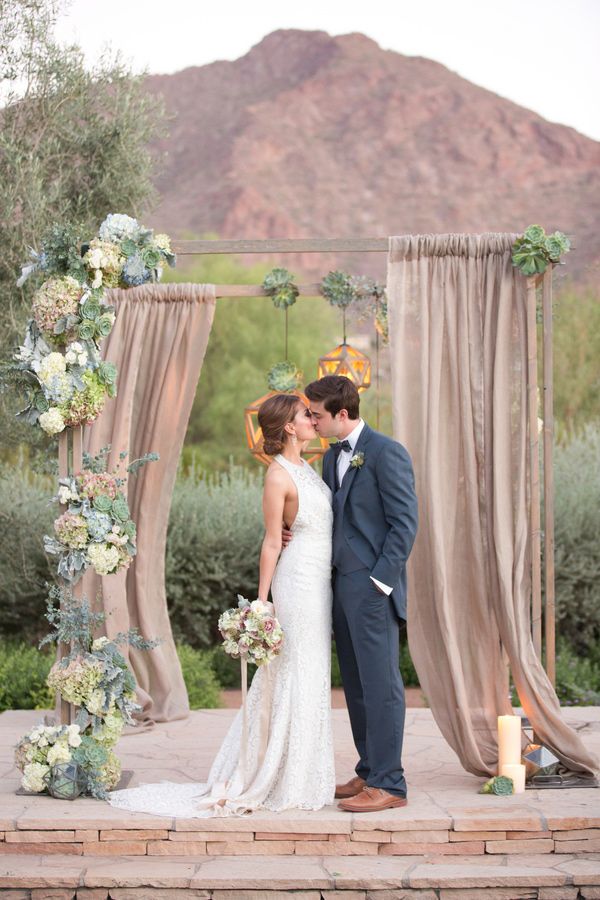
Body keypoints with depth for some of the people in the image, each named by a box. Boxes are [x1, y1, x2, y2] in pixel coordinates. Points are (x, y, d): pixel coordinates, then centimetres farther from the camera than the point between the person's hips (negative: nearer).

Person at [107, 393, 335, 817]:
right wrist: (261, 602, -10)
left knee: (312, 672, 13)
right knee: (302, 674, -4)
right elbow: (272, 543, -12)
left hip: (321, 579, 9)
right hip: (300, 578, -9)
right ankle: (292, 784, 5)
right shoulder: (278, 476, -14)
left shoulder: (306, 466, 11)